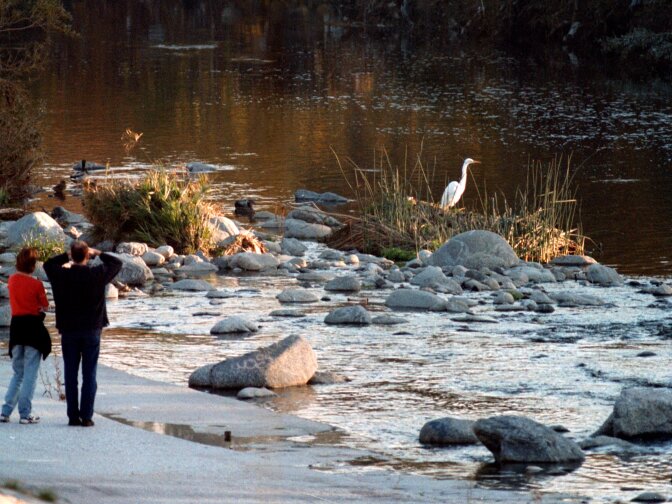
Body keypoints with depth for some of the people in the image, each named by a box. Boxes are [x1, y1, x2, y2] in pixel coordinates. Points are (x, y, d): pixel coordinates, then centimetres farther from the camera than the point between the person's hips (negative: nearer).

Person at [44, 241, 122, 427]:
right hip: (92, 330, -1)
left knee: (70, 375, 6)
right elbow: (117, 263, 7)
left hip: (68, 330, 1)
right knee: (89, 375, 2)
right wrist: (98, 254, 16)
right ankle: (86, 416, -2)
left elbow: (48, 264, 15)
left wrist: (67, 257, 15)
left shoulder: (62, 275, -6)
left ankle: (73, 416, 4)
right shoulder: (97, 275, -9)